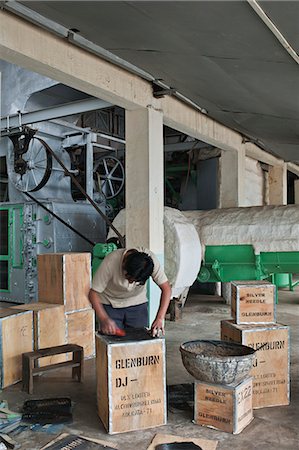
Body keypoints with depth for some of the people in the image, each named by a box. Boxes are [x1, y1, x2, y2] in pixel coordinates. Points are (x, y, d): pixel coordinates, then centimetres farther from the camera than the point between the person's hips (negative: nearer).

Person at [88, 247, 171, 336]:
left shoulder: (150, 260, -27)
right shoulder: (111, 262, -32)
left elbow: (166, 288, -22)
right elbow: (93, 293, -24)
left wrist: (160, 318, -32)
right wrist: (104, 319, -36)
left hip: (138, 304, 2)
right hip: (110, 305, -2)